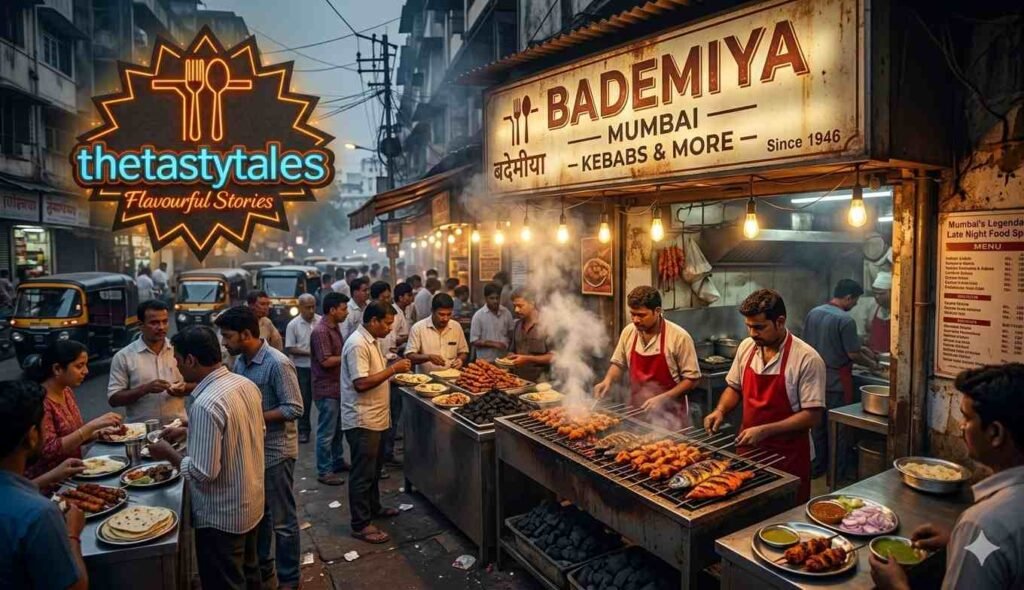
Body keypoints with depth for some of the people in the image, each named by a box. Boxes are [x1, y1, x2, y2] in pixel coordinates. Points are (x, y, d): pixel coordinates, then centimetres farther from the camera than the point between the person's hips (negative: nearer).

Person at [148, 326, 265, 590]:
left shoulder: (206, 404, -30)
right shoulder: (246, 384, -4)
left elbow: (203, 473, -26)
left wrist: (169, 453, -10)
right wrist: (188, 431, 12)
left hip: (222, 516, -8)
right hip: (251, 503, 8)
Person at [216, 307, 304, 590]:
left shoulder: (277, 363, -22)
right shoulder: (240, 361, 3)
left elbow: (294, 409, -22)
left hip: (275, 452, -8)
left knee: (281, 519, 7)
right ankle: (261, 566, 41)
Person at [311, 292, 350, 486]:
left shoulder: (335, 328, 9)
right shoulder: (320, 331, -20)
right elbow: (326, 361, -24)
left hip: (338, 387, 9)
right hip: (326, 389, -9)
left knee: (338, 428, 20)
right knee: (326, 432, 1)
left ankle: (337, 462, 33)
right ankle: (324, 472, 11)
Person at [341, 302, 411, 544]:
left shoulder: (371, 341, 11)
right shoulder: (358, 344, -22)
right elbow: (361, 383, -28)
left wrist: (395, 368, 7)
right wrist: (393, 369, -24)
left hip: (375, 418, 10)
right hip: (362, 420, -10)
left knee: (374, 468, 23)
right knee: (363, 474, 1)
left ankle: (373, 507, 39)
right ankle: (360, 525, 12)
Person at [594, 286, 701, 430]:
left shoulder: (679, 337, -16)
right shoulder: (628, 332, -2)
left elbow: (692, 378, -11)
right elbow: (618, 363, 12)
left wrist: (662, 398, -20)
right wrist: (608, 380, -7)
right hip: (637, 413, 4)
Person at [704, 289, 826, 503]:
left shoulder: (807, 359, -18)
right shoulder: (746, 347, 0)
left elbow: (812, 415, -18)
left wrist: (764, 431, -24)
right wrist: (721, 410, -5)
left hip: (787, 457, -5)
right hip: (748, 450, 5)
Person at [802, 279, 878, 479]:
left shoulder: (812, 313, 3)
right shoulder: (845, 319, -18)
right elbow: (853, 354, -15)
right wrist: (871, 363, 3)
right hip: (836, 380, -6)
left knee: (818, 423, 16)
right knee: (838, 425, 5)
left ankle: (818, 466, 26)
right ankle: (838, 470, 15)